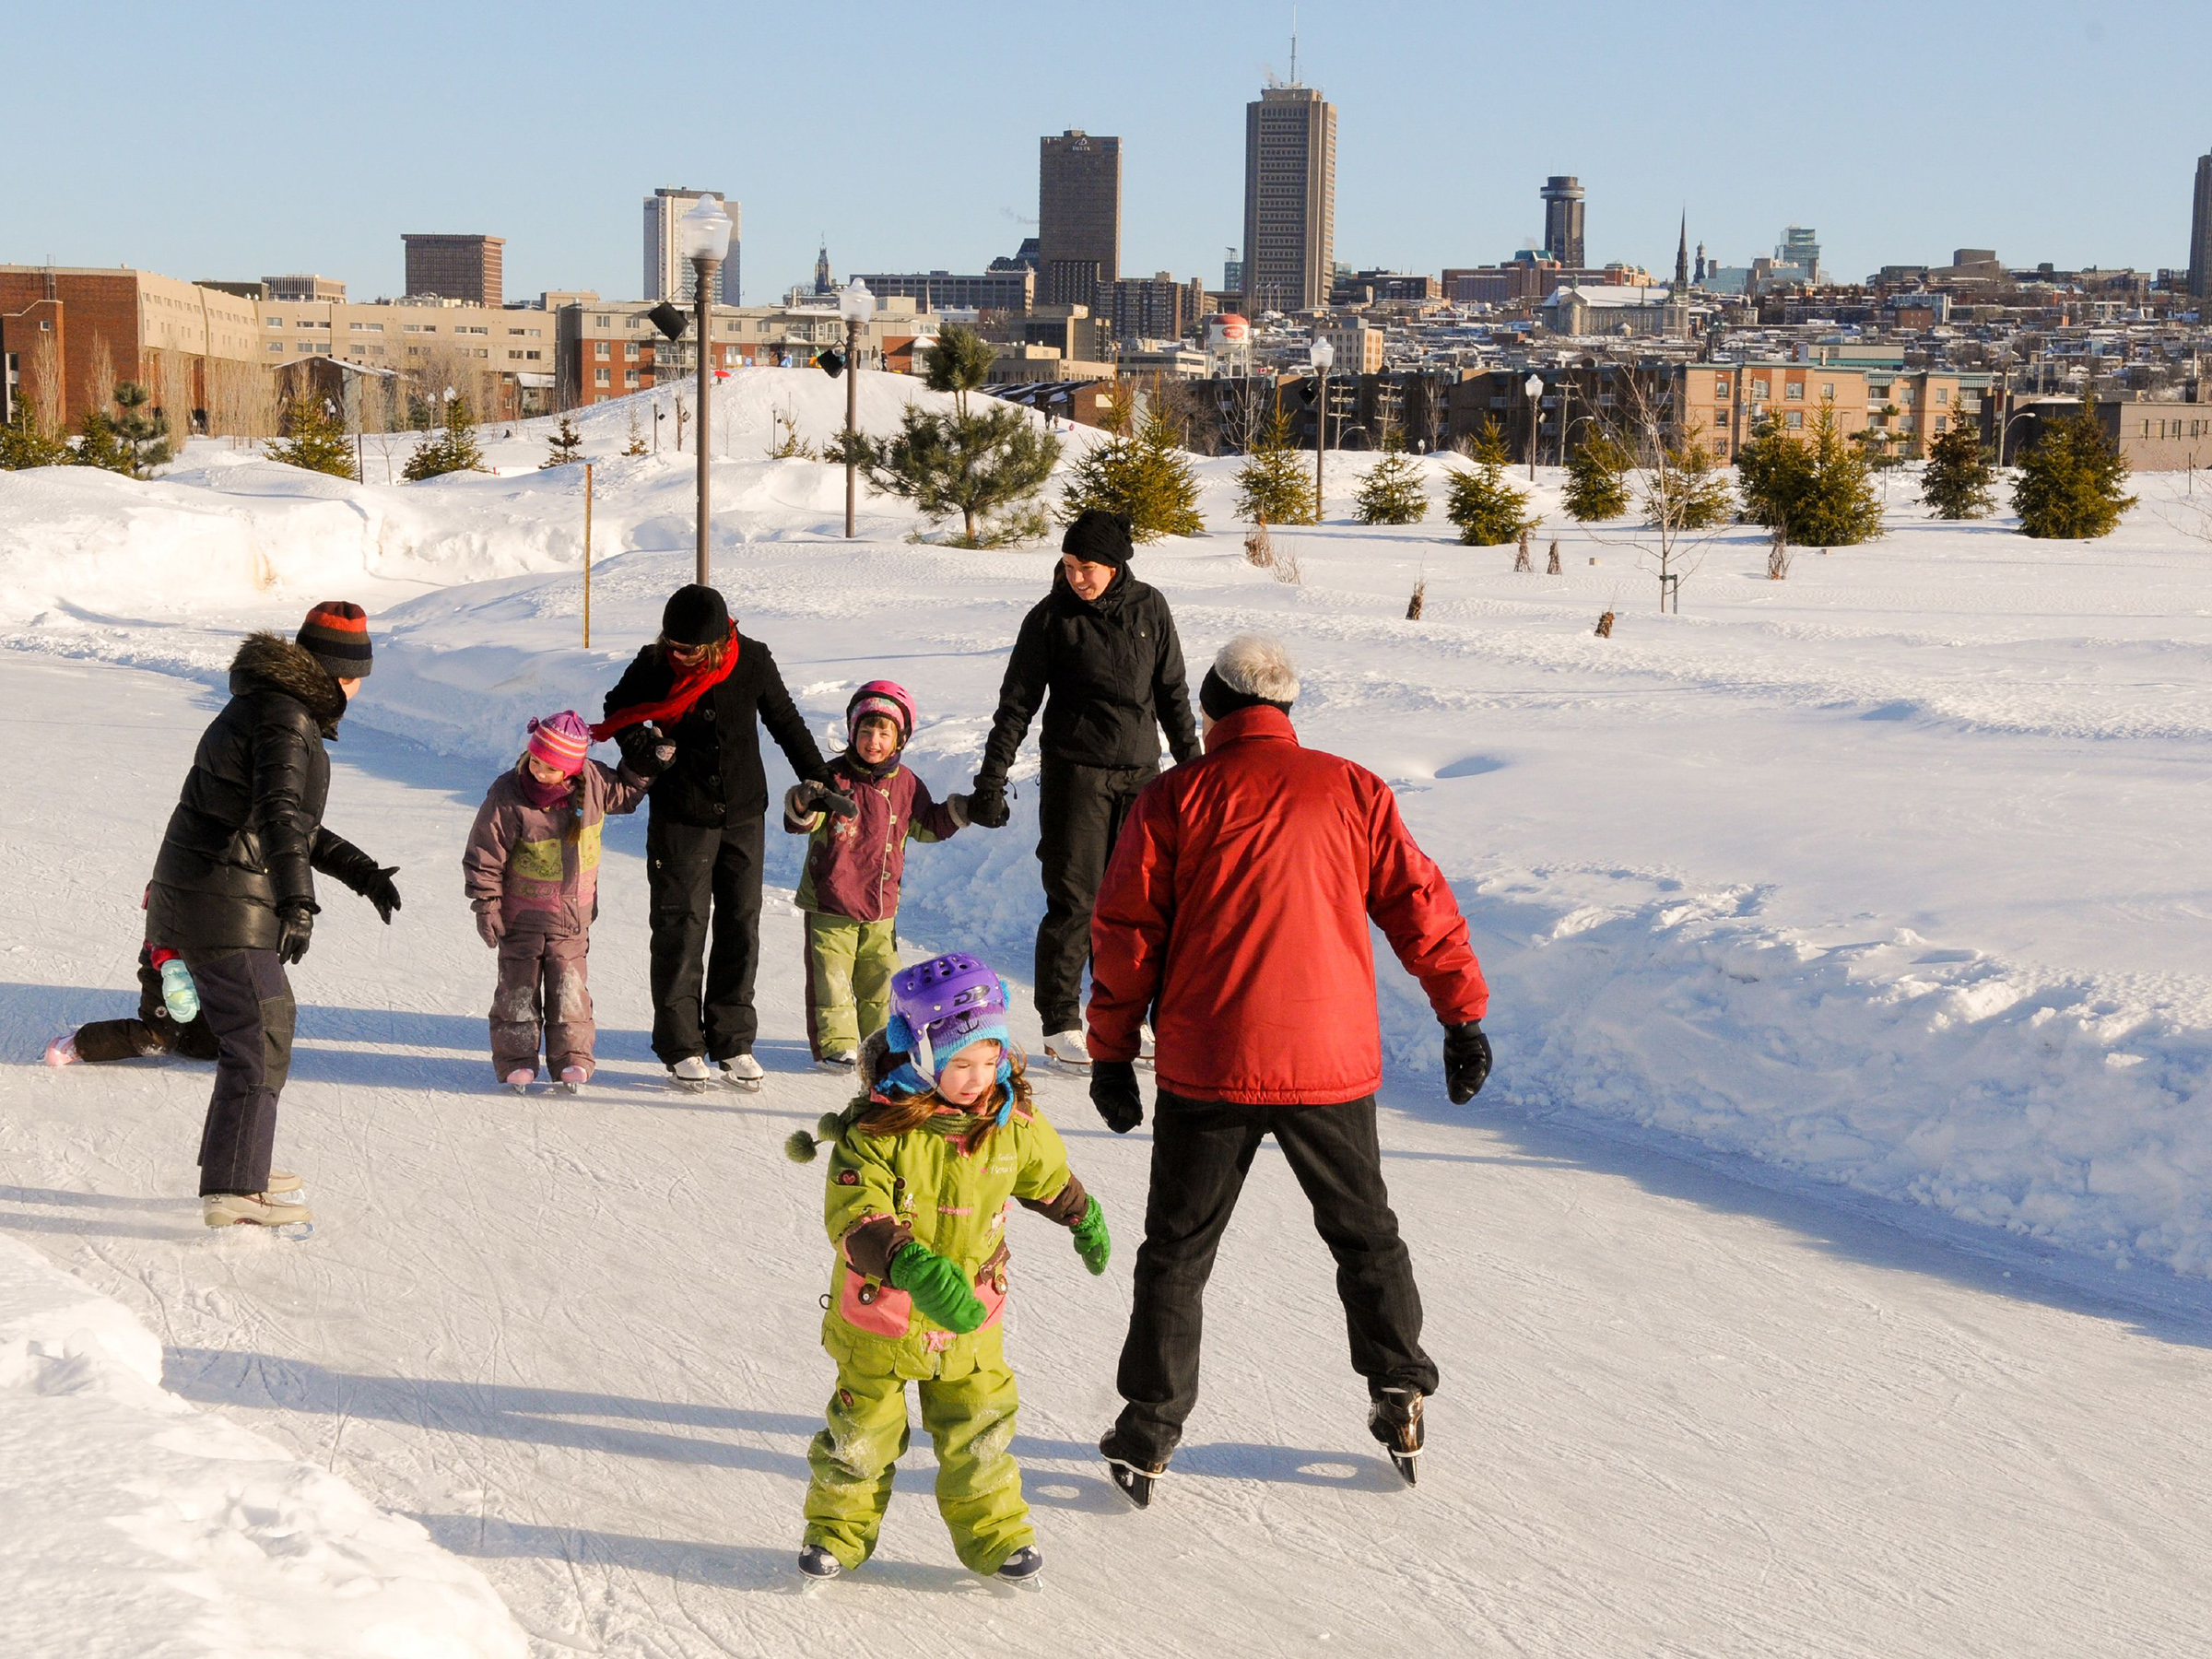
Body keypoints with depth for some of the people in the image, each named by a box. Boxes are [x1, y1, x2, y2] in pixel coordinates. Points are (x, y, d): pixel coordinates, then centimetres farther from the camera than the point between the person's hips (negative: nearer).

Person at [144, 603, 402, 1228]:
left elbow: (292, 821, 28)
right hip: (226, 907, -10)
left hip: (192, 895, 10)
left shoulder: (265, 707, 19)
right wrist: (297, 900, -43)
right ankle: (232, 1190, -10)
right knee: (257, 1040, -9)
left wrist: (359, 870, 24)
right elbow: (279, 812, -32)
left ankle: (239, 1161, 32)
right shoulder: (285, 720, -15)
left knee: (270, 1021, 22)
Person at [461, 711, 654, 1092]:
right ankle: (516, 1058, 15)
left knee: (569, 986, 5)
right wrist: (486, 906, -12)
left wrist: (649, 763, -1)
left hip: (573, 913, 2)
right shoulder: (507, 796, -20)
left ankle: (571, 1057, 15)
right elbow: (484, 855, -13)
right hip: (521, 913, -2)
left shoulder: (592, 783, -11)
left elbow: (624, 792, 13)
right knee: (519, 985, 5)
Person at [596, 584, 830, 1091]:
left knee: (740, 925, 5)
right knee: (681, 927, -1)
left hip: (744, 814, 2)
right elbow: (617, 709, 11)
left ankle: (733, 1042, 14)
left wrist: (816, 779, 12)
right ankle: (682, 1047, 8)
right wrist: (636, 743, -8)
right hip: (681, 819, -2)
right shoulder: (654, 665, -9)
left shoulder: (753, 661, -8)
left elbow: (784, 720, 8)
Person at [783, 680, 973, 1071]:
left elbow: (926, 825, 20)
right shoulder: (834, 777, -9)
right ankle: (834, 1044, 8)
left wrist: (960, 811, 8)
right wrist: (805, 803, -38)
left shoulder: (906, 785, 5)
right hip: (829, 904, -4)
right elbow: (798, 821, -16)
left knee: (881, 979, 11)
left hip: (880, 907, 4)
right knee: (831, 977, -1)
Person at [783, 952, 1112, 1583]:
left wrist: (1085, 1219, 31)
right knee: (862, 1431, 10)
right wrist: (914, 1268, -43)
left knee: (979, 1430, 10)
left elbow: (1049, 1175, 15)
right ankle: (839, 1529, 31)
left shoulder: (1013, 1123, -7)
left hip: (969, 1319, 3)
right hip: (879, 1315, -3)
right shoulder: (875, 1132, -22)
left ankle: (993, 1531, 29)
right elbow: (856, 1221, -28)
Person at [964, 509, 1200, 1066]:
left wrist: (1193, 763, 16)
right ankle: (1061, 1025, 4)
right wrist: (991, 779, -4)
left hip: (1141, 775, 3)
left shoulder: (1148, 608, 5)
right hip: (1075, 774, -3)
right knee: (1074, 900, -4)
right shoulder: (1050, 618, -4)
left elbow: (1172, 692, 14)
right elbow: (1017, 704, -1)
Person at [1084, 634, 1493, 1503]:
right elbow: (1418, 904, 3)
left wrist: (1112, 1054, 6)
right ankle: (1400, 1402, 22)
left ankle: (1150, 1429, 11)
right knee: (1364, 1233, 20)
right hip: (1329, 1063, 1)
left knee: (1178, 1248, 11)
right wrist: (1464, 1015, 11)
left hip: (1205, 1069, -1)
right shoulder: (1352, 791, 2)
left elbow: (1126, 933, -2)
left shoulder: (1175, 800, -2)